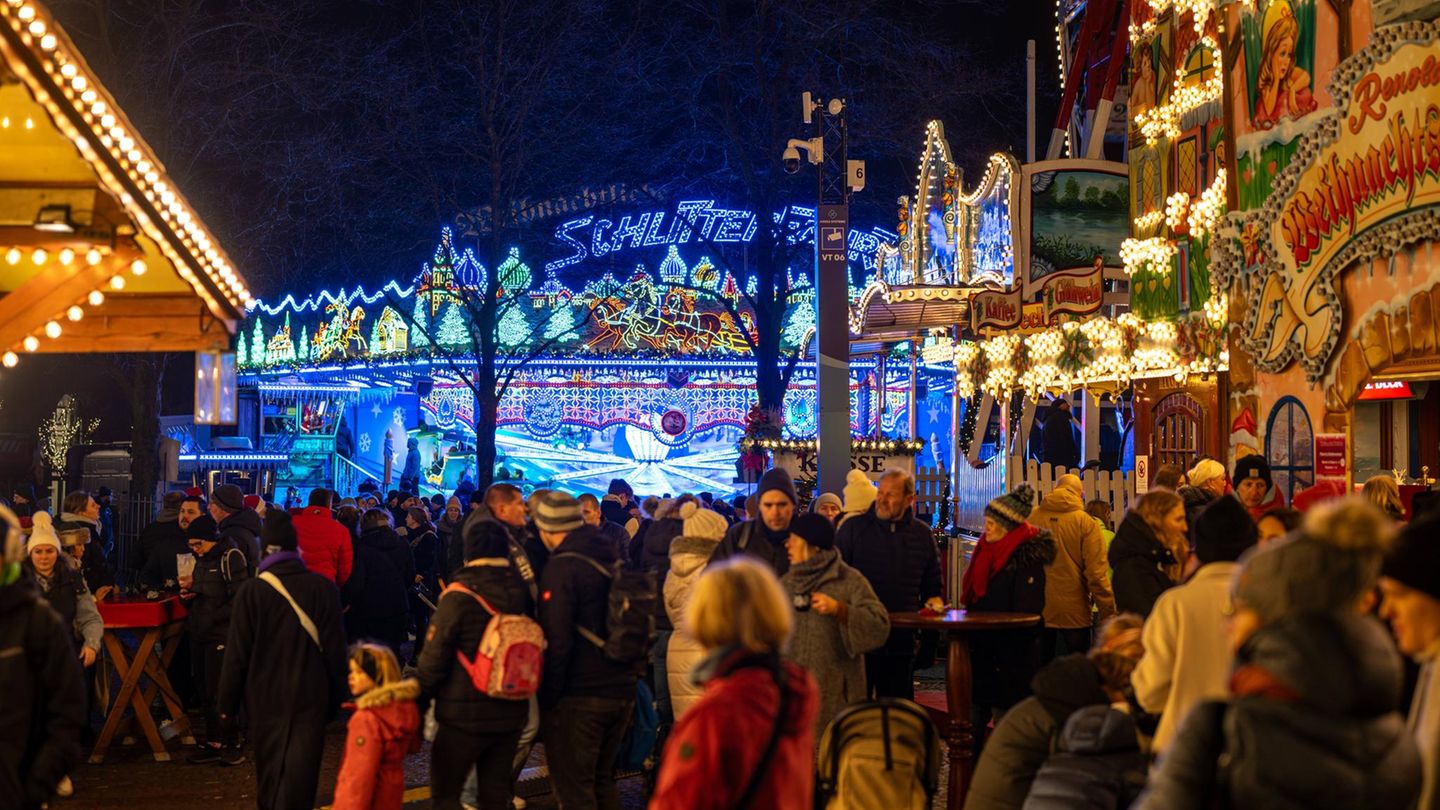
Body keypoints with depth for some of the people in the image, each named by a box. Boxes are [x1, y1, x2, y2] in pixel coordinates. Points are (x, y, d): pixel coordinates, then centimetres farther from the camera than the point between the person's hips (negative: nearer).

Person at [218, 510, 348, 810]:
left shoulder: (251, 591, -8)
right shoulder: (323, 588, -5)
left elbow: (237, 655, -6)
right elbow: (335, 649, -1)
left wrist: (227, 704, 4)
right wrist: (335, 699, 9)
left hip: (265, 698, 1)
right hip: (310, 697, 0)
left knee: (270, 775, 17)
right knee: (299, 779, -1)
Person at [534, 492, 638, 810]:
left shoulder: (562, 568, -14)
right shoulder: (615, 561, 10)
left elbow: (557, 642, -19)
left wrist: (548, 696, -12)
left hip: (577, 698, -8)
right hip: (622, 693, 8)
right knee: (602, 781, 21)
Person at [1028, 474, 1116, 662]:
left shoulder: (1031, 518, -2)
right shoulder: (1086, 523, -10)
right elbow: (1096, 572, -12)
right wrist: (1107, 611, -4)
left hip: (1036, 610, 3)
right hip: (1074, 611, -3)